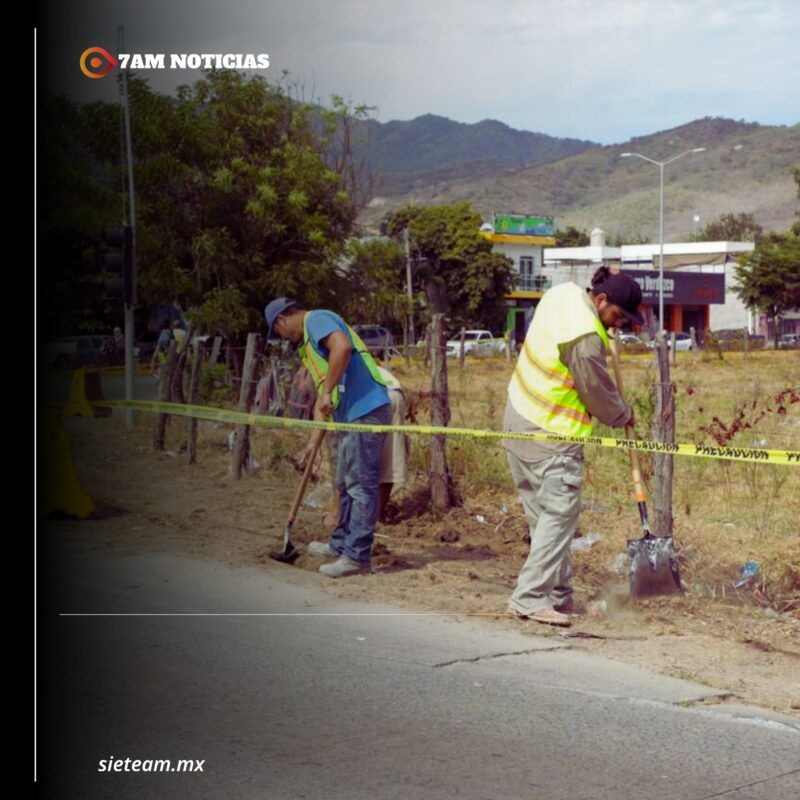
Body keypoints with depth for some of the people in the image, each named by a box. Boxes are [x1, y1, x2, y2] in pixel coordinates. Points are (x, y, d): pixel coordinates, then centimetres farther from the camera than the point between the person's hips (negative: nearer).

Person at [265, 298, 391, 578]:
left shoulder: (317, 319, -4)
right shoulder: (308, 341, 26)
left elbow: (342, 347, -26)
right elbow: (323, 398, 27)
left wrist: (327, 392, -22)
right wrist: (314, 439, 24)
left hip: (366, 410, -11)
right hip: (351, 414, 11)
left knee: (361, 484, -8)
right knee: (346, 483, 20)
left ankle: (357, 555, -7)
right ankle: (341, 544, 32)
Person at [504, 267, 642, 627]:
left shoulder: (564, 293, 4)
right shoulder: (585, 339, -23)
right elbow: (598, 393, -11)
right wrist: (624, 415, 8)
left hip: (521, 419, 10)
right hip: (551, 435, -10)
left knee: (543, 513, 12)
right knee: (559, 514, -8)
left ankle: (557, 595, 19)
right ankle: (530, 598, -10)